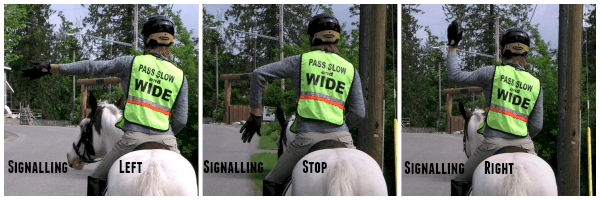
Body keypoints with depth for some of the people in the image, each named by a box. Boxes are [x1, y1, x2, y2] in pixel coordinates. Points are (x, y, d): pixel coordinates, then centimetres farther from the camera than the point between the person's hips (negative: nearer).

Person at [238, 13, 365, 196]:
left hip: (308, 137, -2)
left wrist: (255, 115, 8)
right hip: (340, 138, 2)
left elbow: (258, 74, 2)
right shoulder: (350, 69, 13)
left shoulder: (300, 61, 8)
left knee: (273, 183, 16)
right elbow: (358, 113, 10)